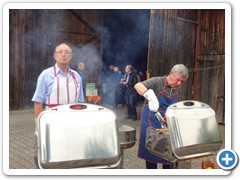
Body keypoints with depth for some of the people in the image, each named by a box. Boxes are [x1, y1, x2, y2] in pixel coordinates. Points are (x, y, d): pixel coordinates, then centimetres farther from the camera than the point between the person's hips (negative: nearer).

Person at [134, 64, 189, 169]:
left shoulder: (177, 89, 4)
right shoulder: (157, 82, -16)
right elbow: (138, 86, -33)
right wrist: (151, 96, -48)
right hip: (152, 124, -5)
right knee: (151, 153, 7)